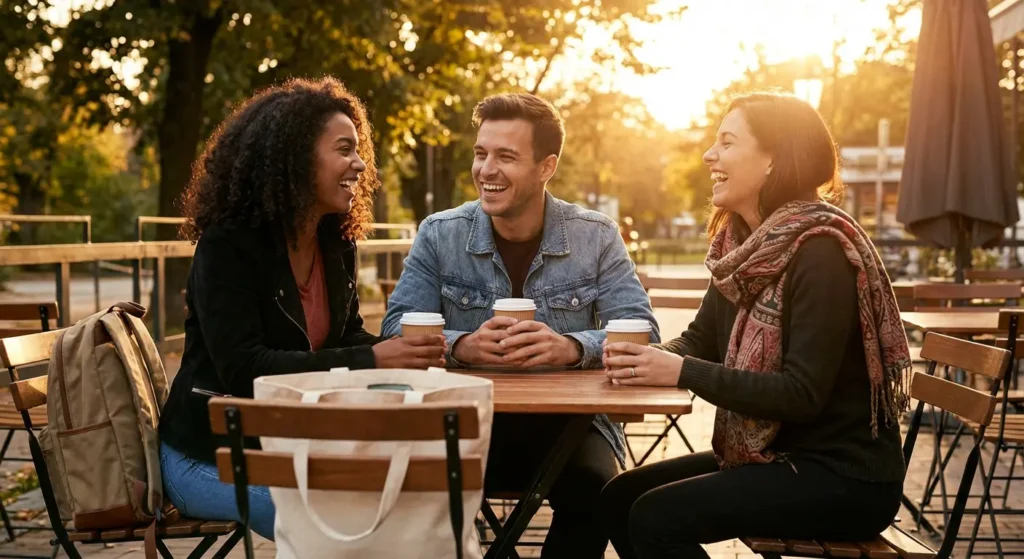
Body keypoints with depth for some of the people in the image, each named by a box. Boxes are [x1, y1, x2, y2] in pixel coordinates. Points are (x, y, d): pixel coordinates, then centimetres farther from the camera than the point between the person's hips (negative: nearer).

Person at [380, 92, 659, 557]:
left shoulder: (596, 236, -1)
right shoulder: (439, 235, 1)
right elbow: (398, 328, -6)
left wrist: (571, 347, -30)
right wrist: (462, 346, -28)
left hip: (569, 419, 0)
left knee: (592, 485, -31)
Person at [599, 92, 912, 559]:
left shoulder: (820, 252, -21)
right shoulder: (742, 242, 7)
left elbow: (802, 394, -25)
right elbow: (700, 341, 6)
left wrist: (682, 373, -26)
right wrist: (648, 357, -16)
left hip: (846, 478, -9)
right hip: (775, 454, 9)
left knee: (656, 517, -20)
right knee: (620, 497, 2)